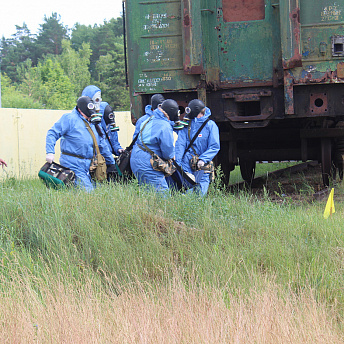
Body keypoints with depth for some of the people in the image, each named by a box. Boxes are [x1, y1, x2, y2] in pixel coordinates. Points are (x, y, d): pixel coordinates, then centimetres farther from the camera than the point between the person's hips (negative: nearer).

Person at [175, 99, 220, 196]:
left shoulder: (210, 125, 1)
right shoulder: (187, 125, 8)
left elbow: (215, 147, -5)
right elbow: (180, 144, 2)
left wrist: (203, 159, -19)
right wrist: (177, 163, -11)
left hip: (202, 169, -2)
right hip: (186, 165, 2)